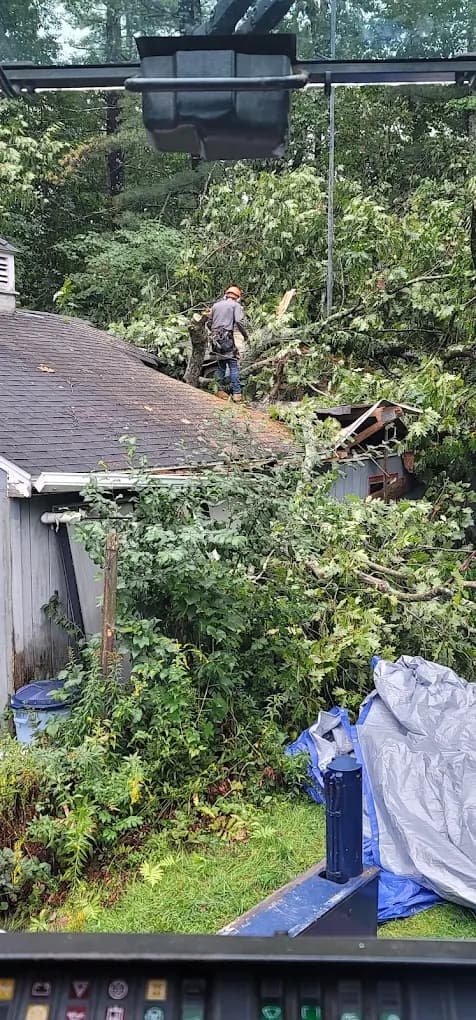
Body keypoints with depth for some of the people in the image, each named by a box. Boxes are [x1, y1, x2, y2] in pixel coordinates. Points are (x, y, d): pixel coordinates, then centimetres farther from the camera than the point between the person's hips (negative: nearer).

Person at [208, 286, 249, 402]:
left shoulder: (216, 305, 17)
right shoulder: (235, 305, 2)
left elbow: (209, 323, 18)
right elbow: (239, 321, -12)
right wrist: (245, 334, -1)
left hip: (215, 339, 5)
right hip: (227, 338, -5)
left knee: (220, 365, 14)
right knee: (233, 365, -3)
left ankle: (220, 390, 12)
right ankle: (236, 393, -8)